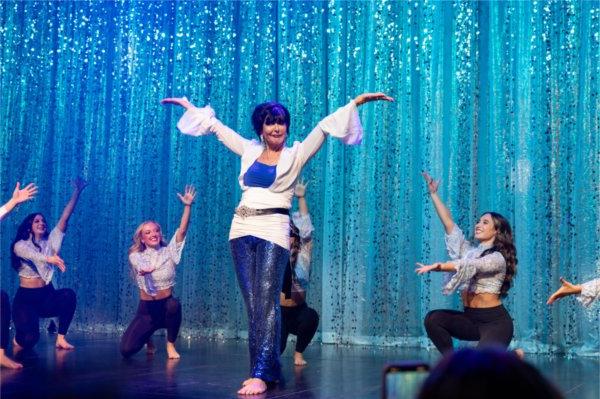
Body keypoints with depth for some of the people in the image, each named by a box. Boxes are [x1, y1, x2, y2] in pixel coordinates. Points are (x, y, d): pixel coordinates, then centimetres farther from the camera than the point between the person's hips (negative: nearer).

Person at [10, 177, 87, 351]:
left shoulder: (50, 241, 7)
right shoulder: (20, 245, -4)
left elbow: (64, 218, -1)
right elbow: (31, 255, -29)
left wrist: (77, 192, -9)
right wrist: (48, 258, -50)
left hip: (47, 296, 4)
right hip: (26, 298, -4)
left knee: (68, 294, -30)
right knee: (29, 338, -24)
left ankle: (61, 338, -17)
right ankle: (19, 338, 16)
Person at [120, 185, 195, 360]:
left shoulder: (169, 252, 3)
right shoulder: (136, 255, -1)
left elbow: (182, 230, -11)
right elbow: (140, 266, -26)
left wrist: (188, 206, -23)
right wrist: (146, 270, -51)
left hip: (167, 305, 0)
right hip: (147, 309, 0)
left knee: (174, 304, -38)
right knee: (126, 350, -16)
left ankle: (170, 344, -10)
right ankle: (147, 339, 23)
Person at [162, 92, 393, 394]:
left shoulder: (295, 154, 5)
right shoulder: (250, 150, 15)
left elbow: (324, 127, -3)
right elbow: (216, 126, 24)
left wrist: (356, 102, -10)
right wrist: (190, 106, 32)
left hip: (273, 230, -4)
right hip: (242, 230, 4)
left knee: (266, 302, -12)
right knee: (252, 304, 4)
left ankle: (261, 374, -15)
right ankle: (267, 369, 11)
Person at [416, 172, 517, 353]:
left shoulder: (497, 258, -9)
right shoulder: (469, 250, 12)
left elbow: (469, 265, -28)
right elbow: (449, 223, 7)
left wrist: (438, 266, -41)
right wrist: (433, 194, 4)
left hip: (495, 321, -6)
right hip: (470, 319, 6)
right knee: (433, 319, -18)